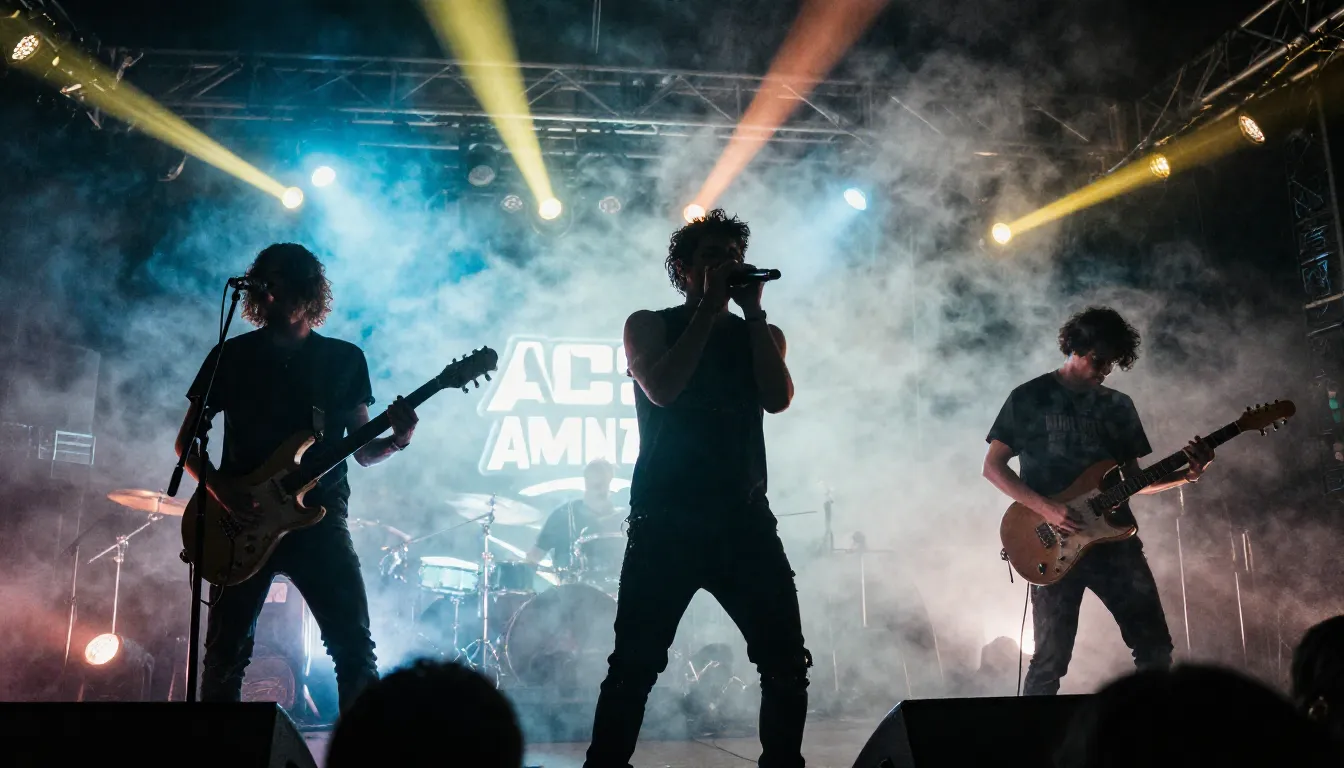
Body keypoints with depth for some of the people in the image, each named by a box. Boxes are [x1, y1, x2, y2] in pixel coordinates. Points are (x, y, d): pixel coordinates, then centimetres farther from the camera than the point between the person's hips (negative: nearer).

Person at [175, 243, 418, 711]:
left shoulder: (345, 359, 7)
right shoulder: (231, 356, 6)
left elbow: (362, 450, 8)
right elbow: (186, 440, 7)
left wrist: (397, 440, -14)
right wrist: (218, 488, -11)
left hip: (320, 519, 0)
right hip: (242, 524, 1)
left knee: (354, 648, -8)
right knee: (225, 654, 4)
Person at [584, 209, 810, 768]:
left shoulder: (762, 335, 15)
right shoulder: (649, 325, 7)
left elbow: (778, 399, -4)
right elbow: (662, 390, -13)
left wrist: (753, 311, -4)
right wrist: (709, 308, -8)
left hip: (745, 520, 3)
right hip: (666, 523, -3)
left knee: (787, 664, 1)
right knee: (635, 666, -4)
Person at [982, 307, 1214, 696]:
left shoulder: (1119, 405, 13)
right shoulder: (1030, 397, 0)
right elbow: (992, 466, -3)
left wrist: (1187, 474, -2)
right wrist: (1046, 508, -15)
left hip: (1114, 537, 5)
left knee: (1155, 645, 4)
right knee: (1051, 659, -5)